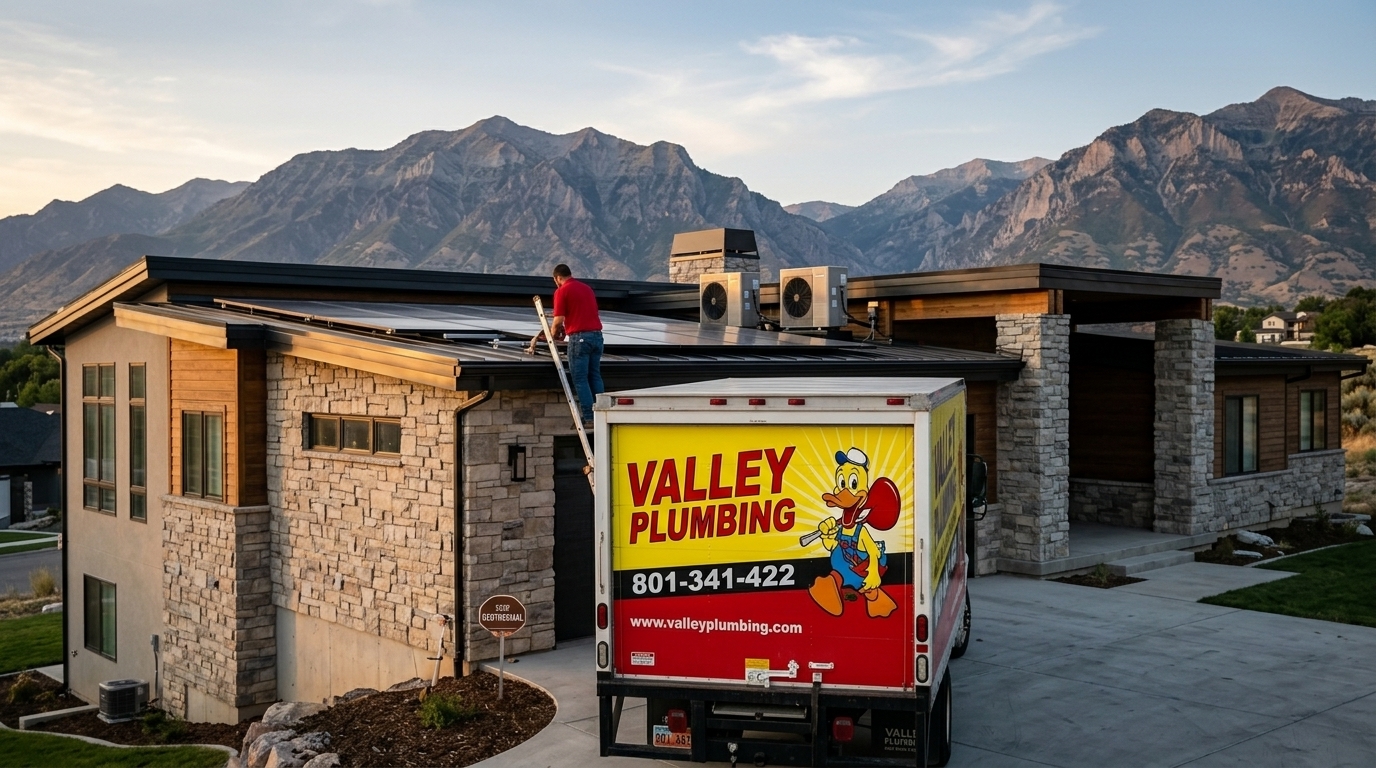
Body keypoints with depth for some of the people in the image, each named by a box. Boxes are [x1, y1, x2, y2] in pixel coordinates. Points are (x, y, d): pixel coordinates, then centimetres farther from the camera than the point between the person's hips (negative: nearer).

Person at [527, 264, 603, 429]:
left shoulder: (562, 291, -2)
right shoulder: (587, 288, 19)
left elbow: (558, 320, -7)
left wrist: (553, 335, 14)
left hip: (579, 337, -6)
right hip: (597, 334, 7)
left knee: (580, 379, -1)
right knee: (595, 377, 11)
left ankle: (589, 418, -4)